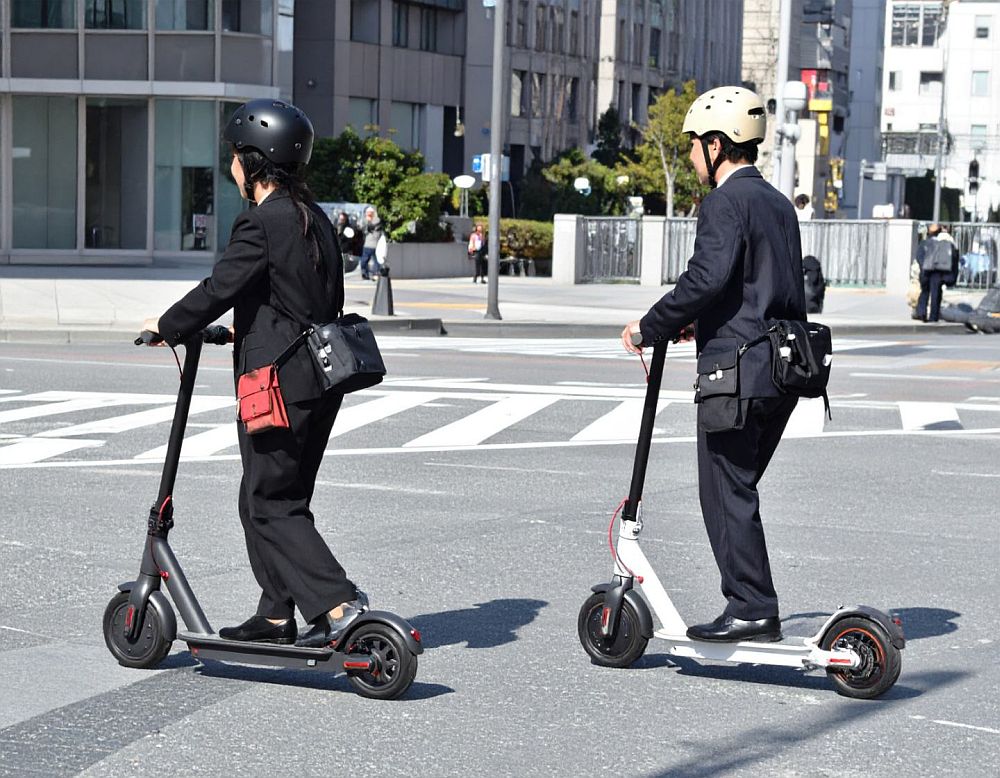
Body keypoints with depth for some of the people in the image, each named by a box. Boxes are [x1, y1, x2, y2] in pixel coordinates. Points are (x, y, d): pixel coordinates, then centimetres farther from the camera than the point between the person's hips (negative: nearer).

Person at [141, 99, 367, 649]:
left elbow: (219, 289, -14)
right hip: (322, 377, 9)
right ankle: (277, 616, 20)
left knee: (270, 505, -3)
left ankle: (339, 605, -12)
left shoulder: (262, 223, -15)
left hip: (279, 382, -9)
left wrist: (166, 326, 3)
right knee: (278, 500, 16)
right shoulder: (315, 220, 13)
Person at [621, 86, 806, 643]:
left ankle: (752, 611, -3)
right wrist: (699, 324, 25)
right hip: (783, 371, 9)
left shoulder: (727, 202, -11)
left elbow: (707, 278, -24)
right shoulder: (779, 204, 18)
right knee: (737, 492, 15)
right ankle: (754, 607, 16)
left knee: (727, 495, -3)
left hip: (738, 372, -9)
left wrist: (652, 327, -13)